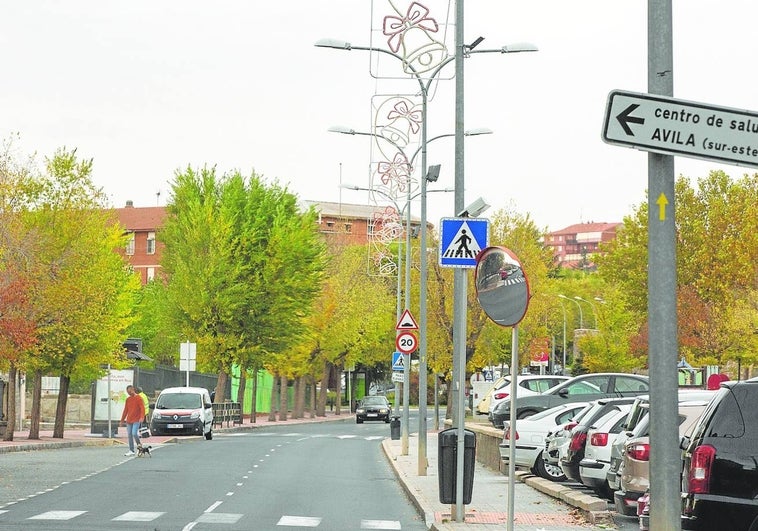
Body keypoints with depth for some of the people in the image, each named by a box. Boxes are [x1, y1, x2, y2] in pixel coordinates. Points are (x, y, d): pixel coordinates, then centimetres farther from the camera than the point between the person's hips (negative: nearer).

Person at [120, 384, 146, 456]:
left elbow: (142, 408, -11)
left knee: (134, 433, -18)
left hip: (136, 420, -6)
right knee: (129, 435, 3)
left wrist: (142, 417, -25)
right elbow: (125, 410, 20)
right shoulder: (128, 399, 14)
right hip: (129, 421, 6)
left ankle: (139, 445, 3)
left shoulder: (138, 398, -4)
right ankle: (131, 451, 8)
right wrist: (122, 420, 20)